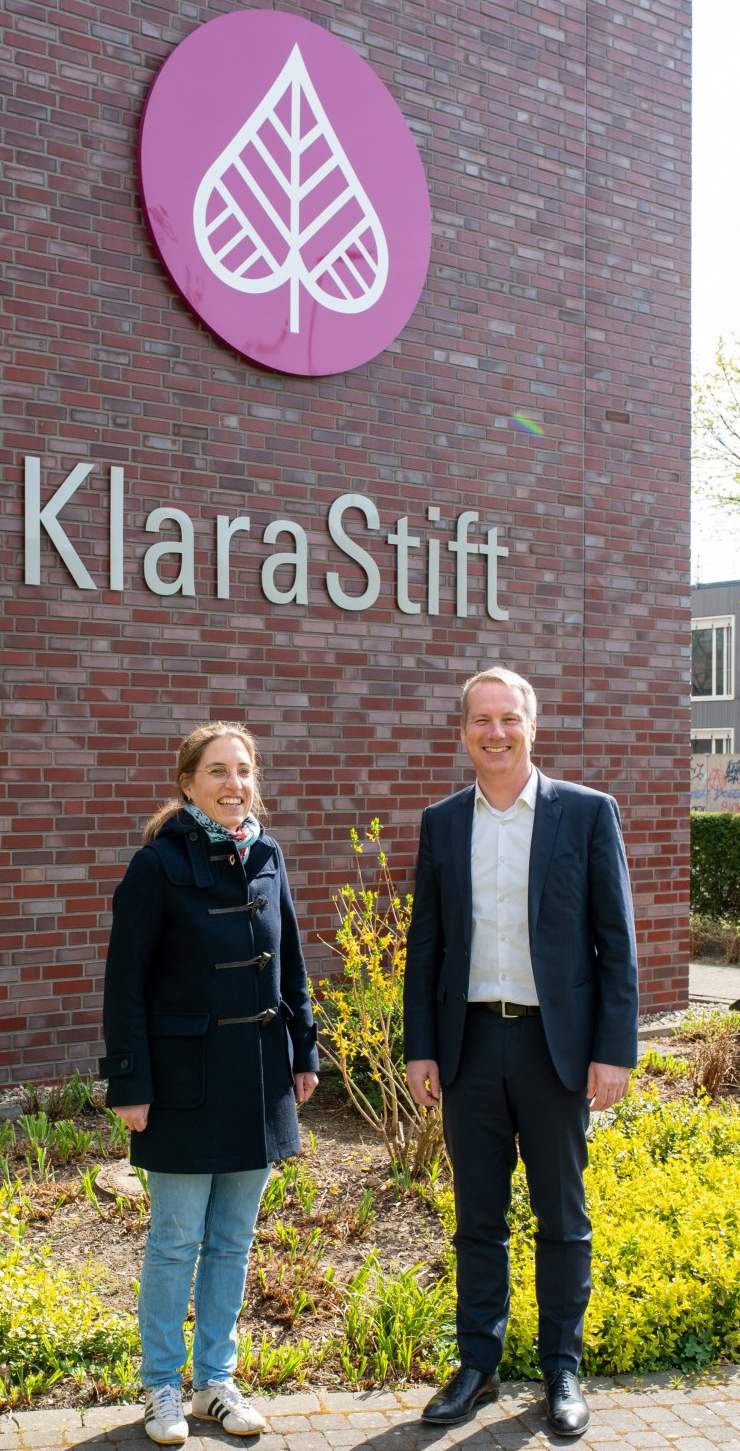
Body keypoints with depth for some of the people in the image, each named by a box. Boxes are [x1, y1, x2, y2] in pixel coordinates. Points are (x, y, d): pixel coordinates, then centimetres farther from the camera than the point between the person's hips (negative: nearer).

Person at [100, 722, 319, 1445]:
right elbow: (125, 981, -11)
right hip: (186, 1079, -4)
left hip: (258, 1074, 5)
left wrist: (303, 1052, 10)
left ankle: (215, 1379, 30)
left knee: (233, 1239, 14)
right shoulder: (159, 863, -12)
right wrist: (130, 1083, -12)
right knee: (177, 1239, 8)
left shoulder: (266, 856, 3)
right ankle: (162, 1386, 26)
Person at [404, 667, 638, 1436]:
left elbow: (616, 939, -3)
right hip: (470, 1044, 2)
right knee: (477, 1218, 13)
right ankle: (478, 1365, 28)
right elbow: (425, 942, 8)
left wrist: (615, 1050, -8)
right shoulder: (441, 822, 6)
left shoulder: (588, 813, -3)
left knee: (562, 1218, 11)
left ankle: (562, 1370, 27)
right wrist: (419, 1048, 4)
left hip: (555, 1044, -2)